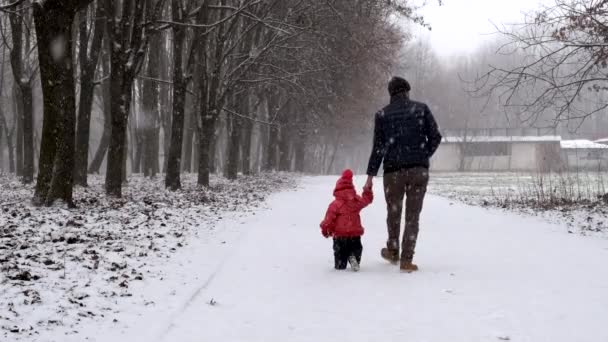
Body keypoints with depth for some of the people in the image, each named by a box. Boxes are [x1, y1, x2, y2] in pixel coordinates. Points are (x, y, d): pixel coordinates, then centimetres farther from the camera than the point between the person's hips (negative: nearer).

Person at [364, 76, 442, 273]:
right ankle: (406, 259, 0)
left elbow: (378, 147, -2)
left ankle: (393, 252, 33)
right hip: (419, 170, 0)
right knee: (413, 215, 3)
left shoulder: (382, 115, 1)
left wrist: (371, 175, 1)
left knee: (394, 213, 18)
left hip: (393, 171, 0)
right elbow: (435, 137, -1)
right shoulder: (421, 109, 3)